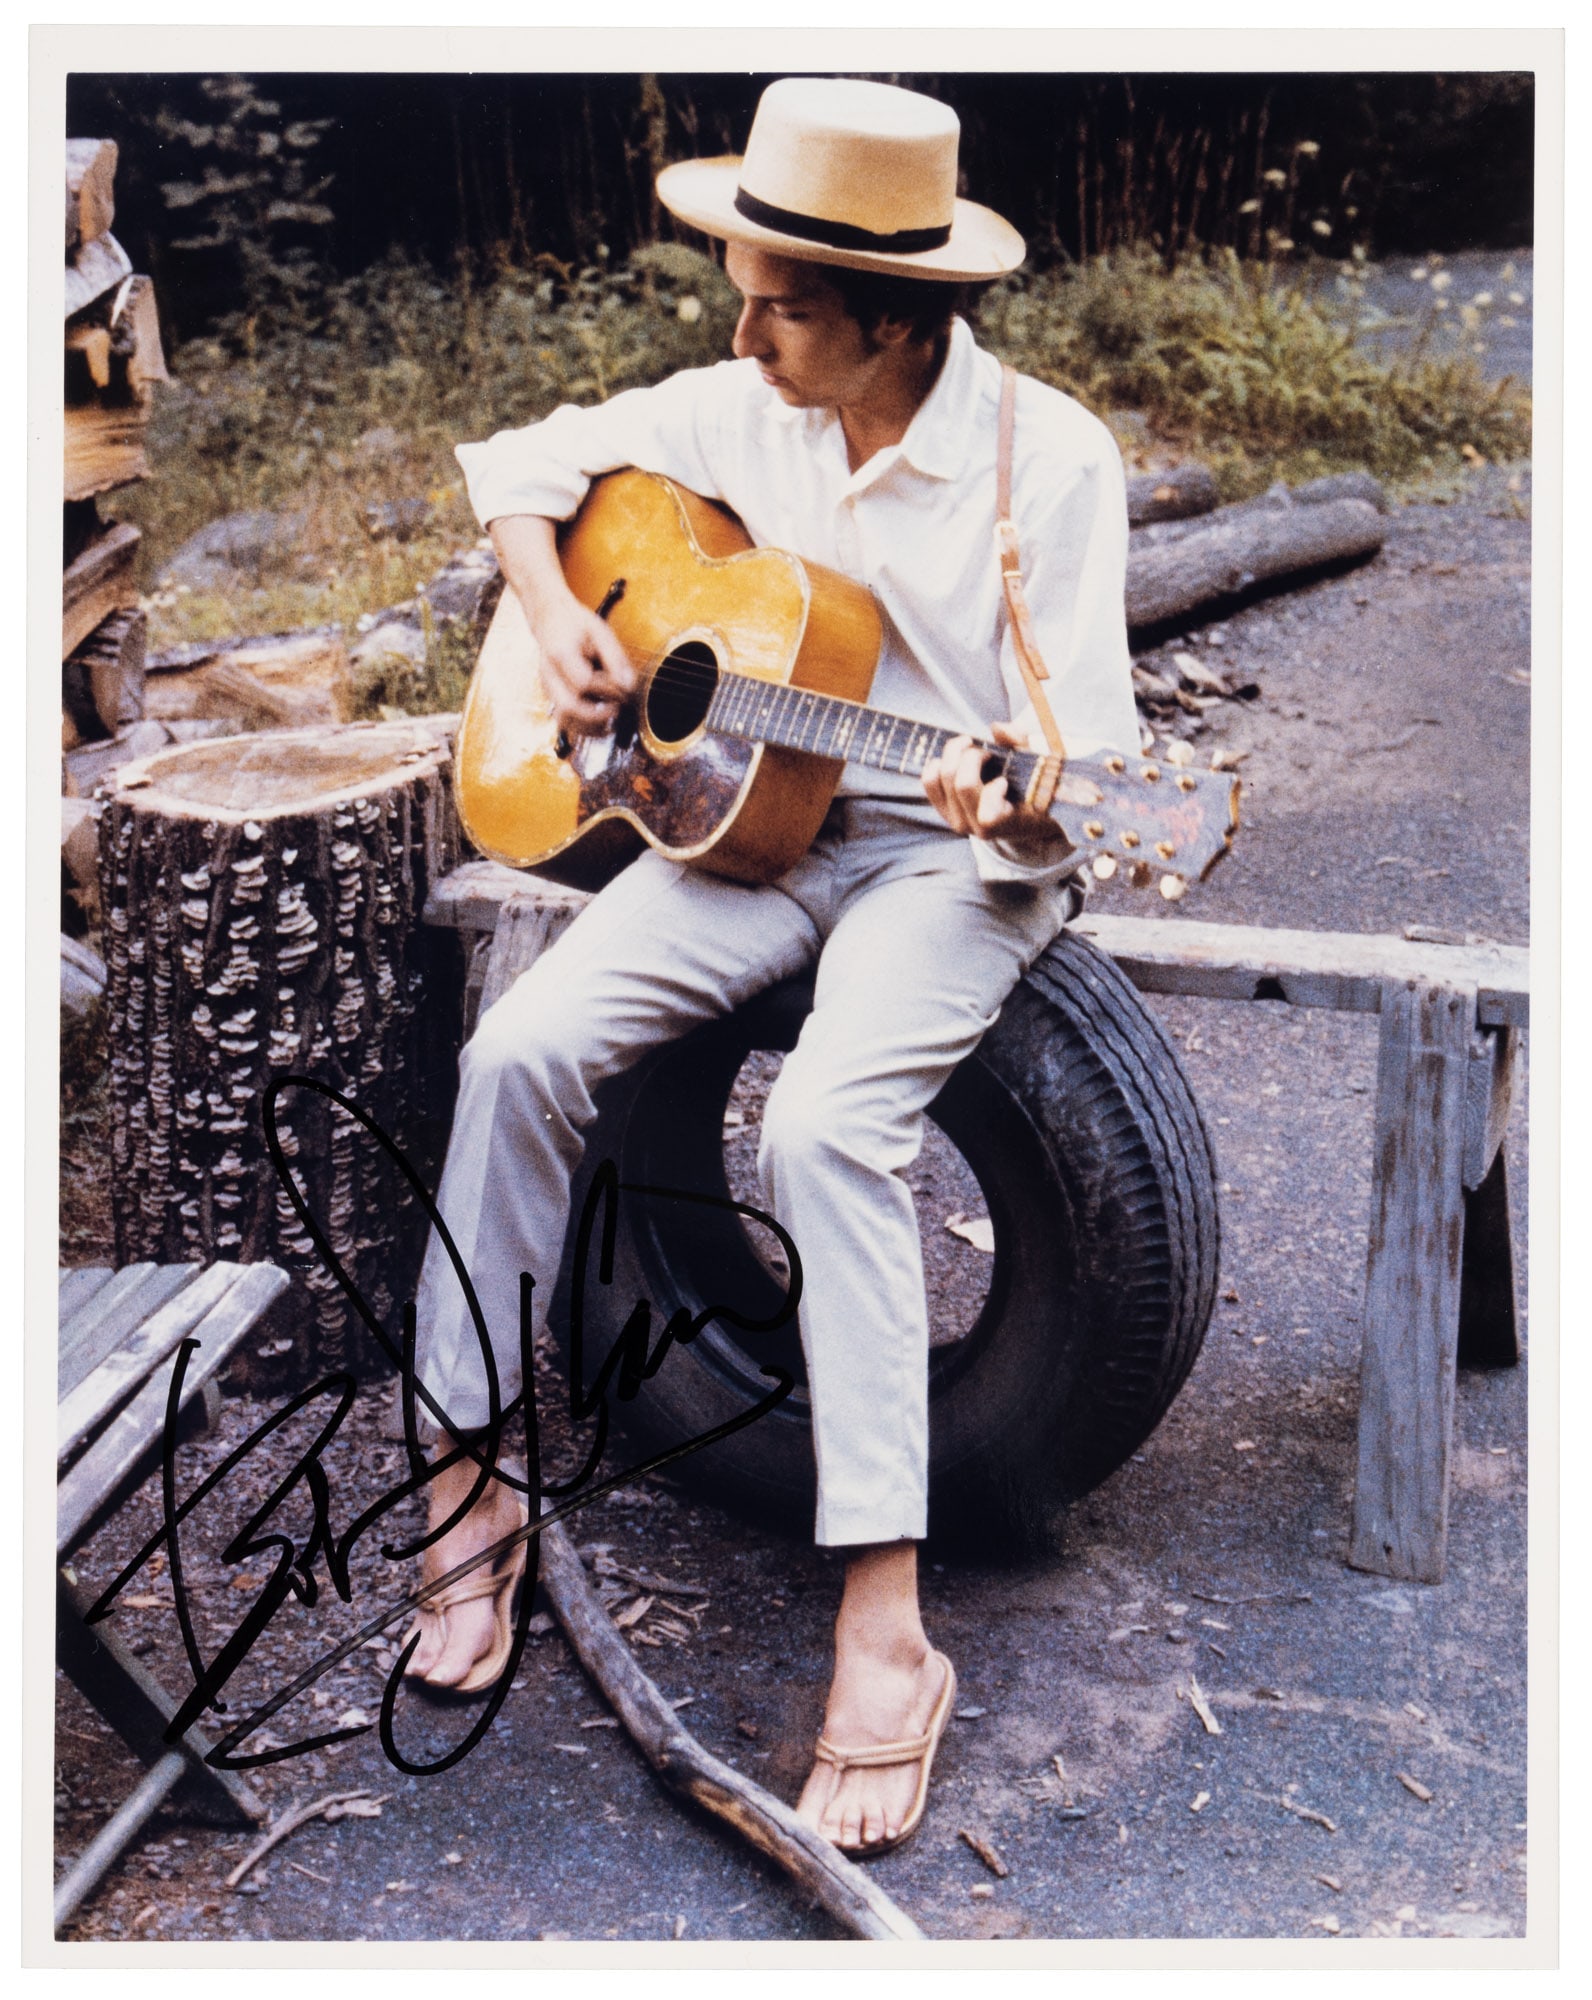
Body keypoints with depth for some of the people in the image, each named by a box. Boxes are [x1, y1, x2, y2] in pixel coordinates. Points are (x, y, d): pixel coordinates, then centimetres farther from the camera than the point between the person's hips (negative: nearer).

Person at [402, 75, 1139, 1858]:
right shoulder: (743, 410, 3)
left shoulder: (1048, 459, -12)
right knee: (522, 1047, -17)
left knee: (824, 1119, -32)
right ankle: (468, 1474, -1)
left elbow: (1091, 755, -13)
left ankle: (883, 1627, -27)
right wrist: (557, 617, 0)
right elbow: (525, 465, 18)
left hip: (955, 857, -5)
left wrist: (1014, 807, -35)